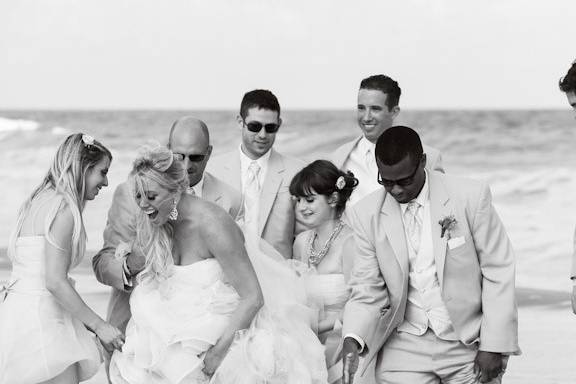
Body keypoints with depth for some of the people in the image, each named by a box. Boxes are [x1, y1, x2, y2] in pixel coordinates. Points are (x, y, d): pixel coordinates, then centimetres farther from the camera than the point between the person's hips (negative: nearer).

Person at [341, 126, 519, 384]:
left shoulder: (471, 197, -8)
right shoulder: (366, 215, -1)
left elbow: (498, 272, -5)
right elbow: (368, 292, 1)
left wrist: (494, 346, -9)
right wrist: (352, 340, -18)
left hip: (469, 344, -1)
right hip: (405, 351, 1)